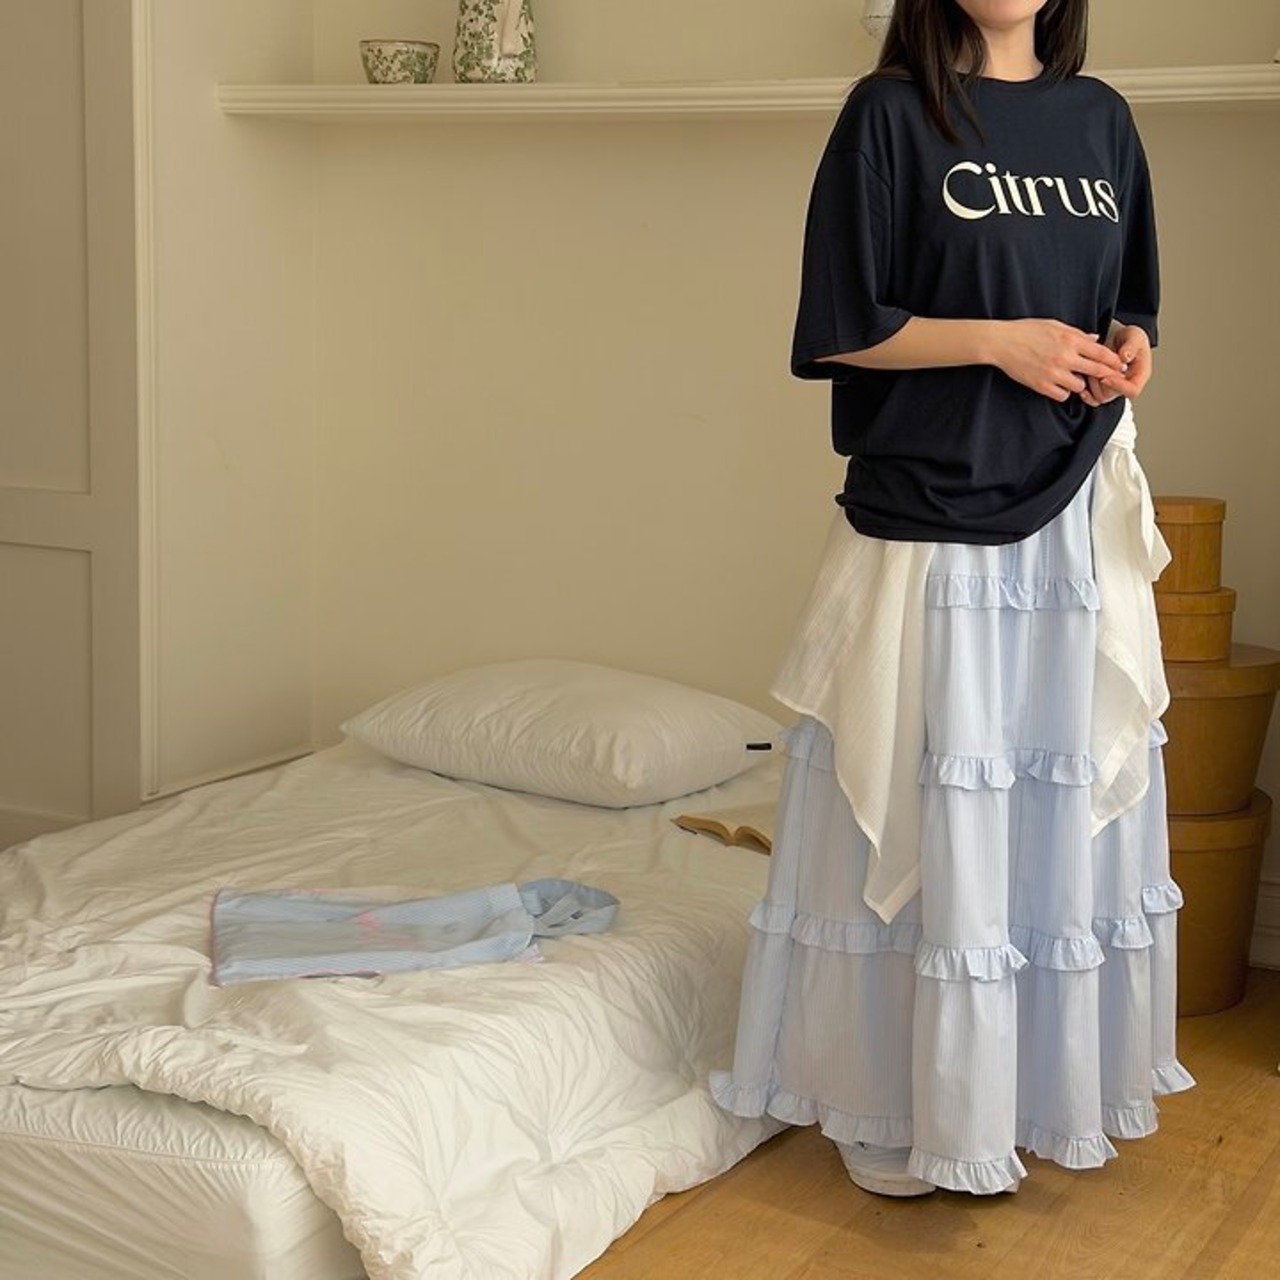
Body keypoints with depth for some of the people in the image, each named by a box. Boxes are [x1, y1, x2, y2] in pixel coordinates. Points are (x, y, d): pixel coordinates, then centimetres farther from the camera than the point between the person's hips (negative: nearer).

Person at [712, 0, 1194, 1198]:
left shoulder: (1100, 120, 10)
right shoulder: (891, 113, -5)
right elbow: (838, 329, -8)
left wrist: (1126, 352, -3)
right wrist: (999, 341, -17)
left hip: (1077, 527, 6)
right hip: (931, 526, -5)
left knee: (1070, 811, 12)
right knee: (926, 822, 1)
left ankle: (1052, 1085, 28)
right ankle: (909, 1106, 16)